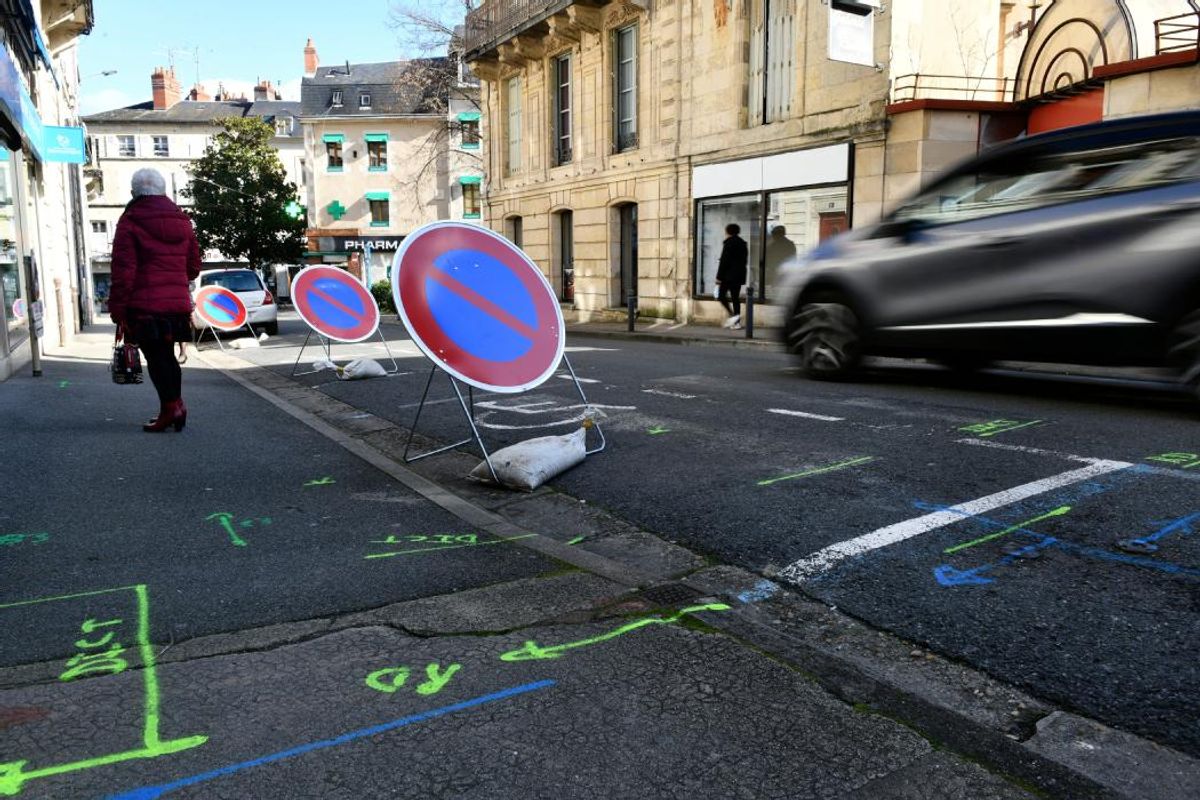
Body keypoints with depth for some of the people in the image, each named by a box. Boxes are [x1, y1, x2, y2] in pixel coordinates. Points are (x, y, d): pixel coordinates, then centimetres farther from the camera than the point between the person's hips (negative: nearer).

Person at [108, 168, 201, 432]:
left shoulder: (130, 223, -5)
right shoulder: (182, 222, 12)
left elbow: (123, 271, -10)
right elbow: (193, 267, 16)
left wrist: (118, 310, -6)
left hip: (145, 305, -5)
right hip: (178, 302, 6)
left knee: (155, 357, -1)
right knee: (167, 355, 16)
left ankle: (170, 407, -5)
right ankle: (176, 404, 15)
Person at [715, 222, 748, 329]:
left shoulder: (729, 243, -10)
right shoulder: (743, 243, 13)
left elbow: (724, 261, -14)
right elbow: (745, 260, 16)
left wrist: (719, 277, -12)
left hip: (729, 275, -7)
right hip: (740, 275, 7)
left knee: (721, 295, 1)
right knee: (735, 297, 9)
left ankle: (733, 315, -14)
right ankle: (737, 322, 6)